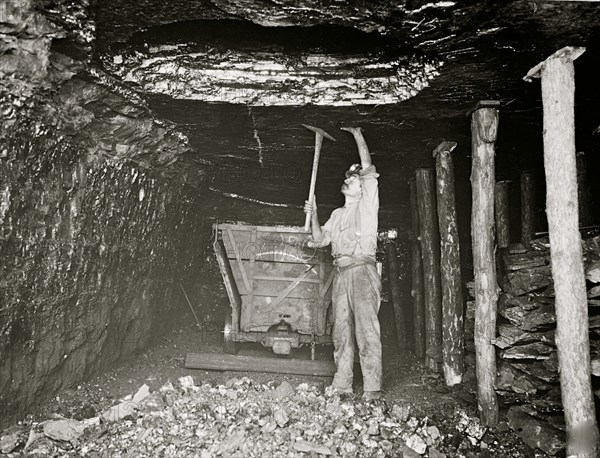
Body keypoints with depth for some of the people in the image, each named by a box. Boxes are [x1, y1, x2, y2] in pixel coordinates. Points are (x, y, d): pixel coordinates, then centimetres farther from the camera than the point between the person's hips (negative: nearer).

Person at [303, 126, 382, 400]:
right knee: (341, 331, 6)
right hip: (340, 274, 6)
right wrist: (313, 216, 7)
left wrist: (357, 134, 6)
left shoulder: (367, 204, 7)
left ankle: (372, 388, -6)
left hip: (362, 270, -6)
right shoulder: (337, 214, 24)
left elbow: (368, 169, -2)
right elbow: (320, 239, 21)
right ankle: (342, 383, 12)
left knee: (367, 331, -9)